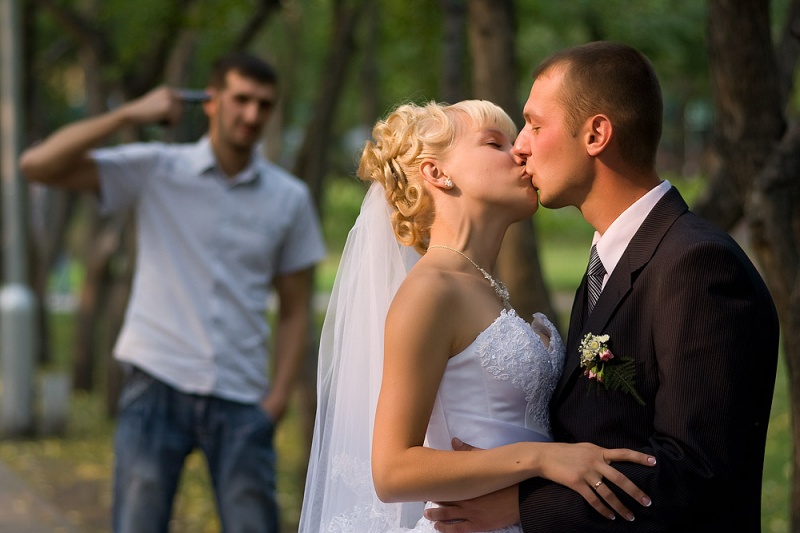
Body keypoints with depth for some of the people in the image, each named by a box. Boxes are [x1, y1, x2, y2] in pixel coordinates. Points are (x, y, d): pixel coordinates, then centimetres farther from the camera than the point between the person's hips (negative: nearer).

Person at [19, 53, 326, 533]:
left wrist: (278, 396, -1)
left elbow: (295, 309, 10)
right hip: (158, 386, -1)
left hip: (241, 400, 2)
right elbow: (38, 165, -8)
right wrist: (130, 114, -12)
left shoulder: (290, 199, 5)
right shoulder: (154, 170, 0)